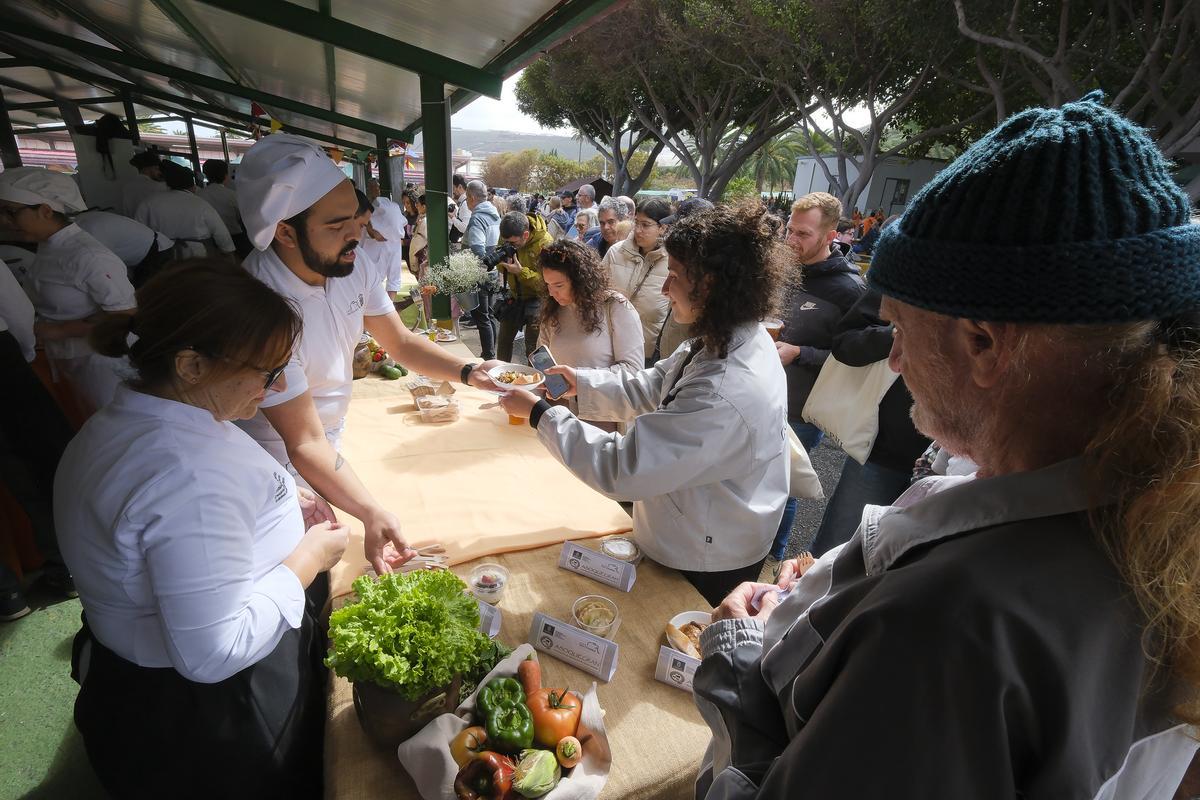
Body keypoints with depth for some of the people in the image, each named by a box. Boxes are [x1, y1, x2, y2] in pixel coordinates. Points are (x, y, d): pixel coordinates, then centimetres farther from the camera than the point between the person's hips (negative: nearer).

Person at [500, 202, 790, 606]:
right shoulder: (730, 343, -7)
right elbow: (651, 388, 5)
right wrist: (582, 383, -7)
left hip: (706, 568, -8)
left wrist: (540, 413, -23)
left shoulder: (724, 397, -38)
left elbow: (620, 470, -33)